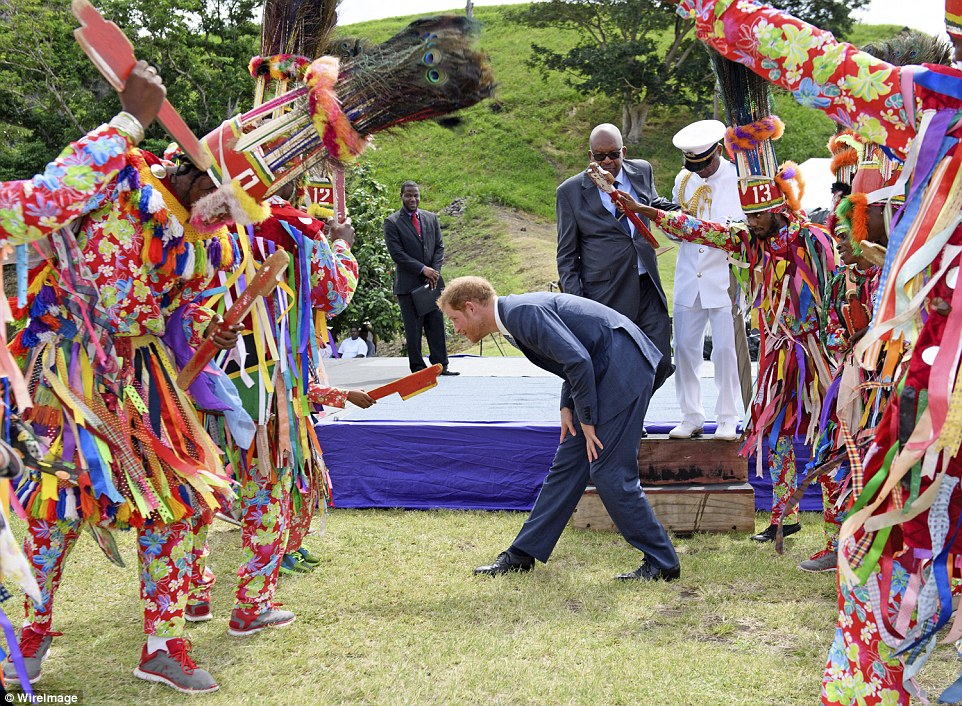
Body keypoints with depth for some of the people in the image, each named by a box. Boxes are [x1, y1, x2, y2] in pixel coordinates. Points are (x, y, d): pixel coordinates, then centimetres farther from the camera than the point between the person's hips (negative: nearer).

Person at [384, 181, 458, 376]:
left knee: (437, 325, 5)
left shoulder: (431, 218, 12)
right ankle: (418, 368, 4)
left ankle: (440, 365, 10)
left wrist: (435, 271, -5)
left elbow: (439, 246, 11)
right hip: (409, 284, -4)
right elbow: (397, 253, -10)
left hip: (433, 281, 4)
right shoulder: (392, 222, -3)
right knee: (413, 328, -1)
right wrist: (422, 269, -15)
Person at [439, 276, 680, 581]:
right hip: (607, 370, 10)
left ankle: (662, 563, 2)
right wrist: (567, 406, 10)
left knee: (609, 473, -8)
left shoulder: (522, 312, -18)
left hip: (624, 367, -10)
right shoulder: (517, 312, 14)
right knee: (567, 464, 11)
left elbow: (578, 361, -25)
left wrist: (587, 421, -16)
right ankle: (522, 554, 17)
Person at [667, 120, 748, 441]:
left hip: (724, 277, -4)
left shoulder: (738, 178, -4)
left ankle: (727, 420, 6)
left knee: (726, 348, -4)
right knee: (684, 348, 4)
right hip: (688, 279, 5)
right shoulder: (683, 180, 11)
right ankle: (691, 417, 14)